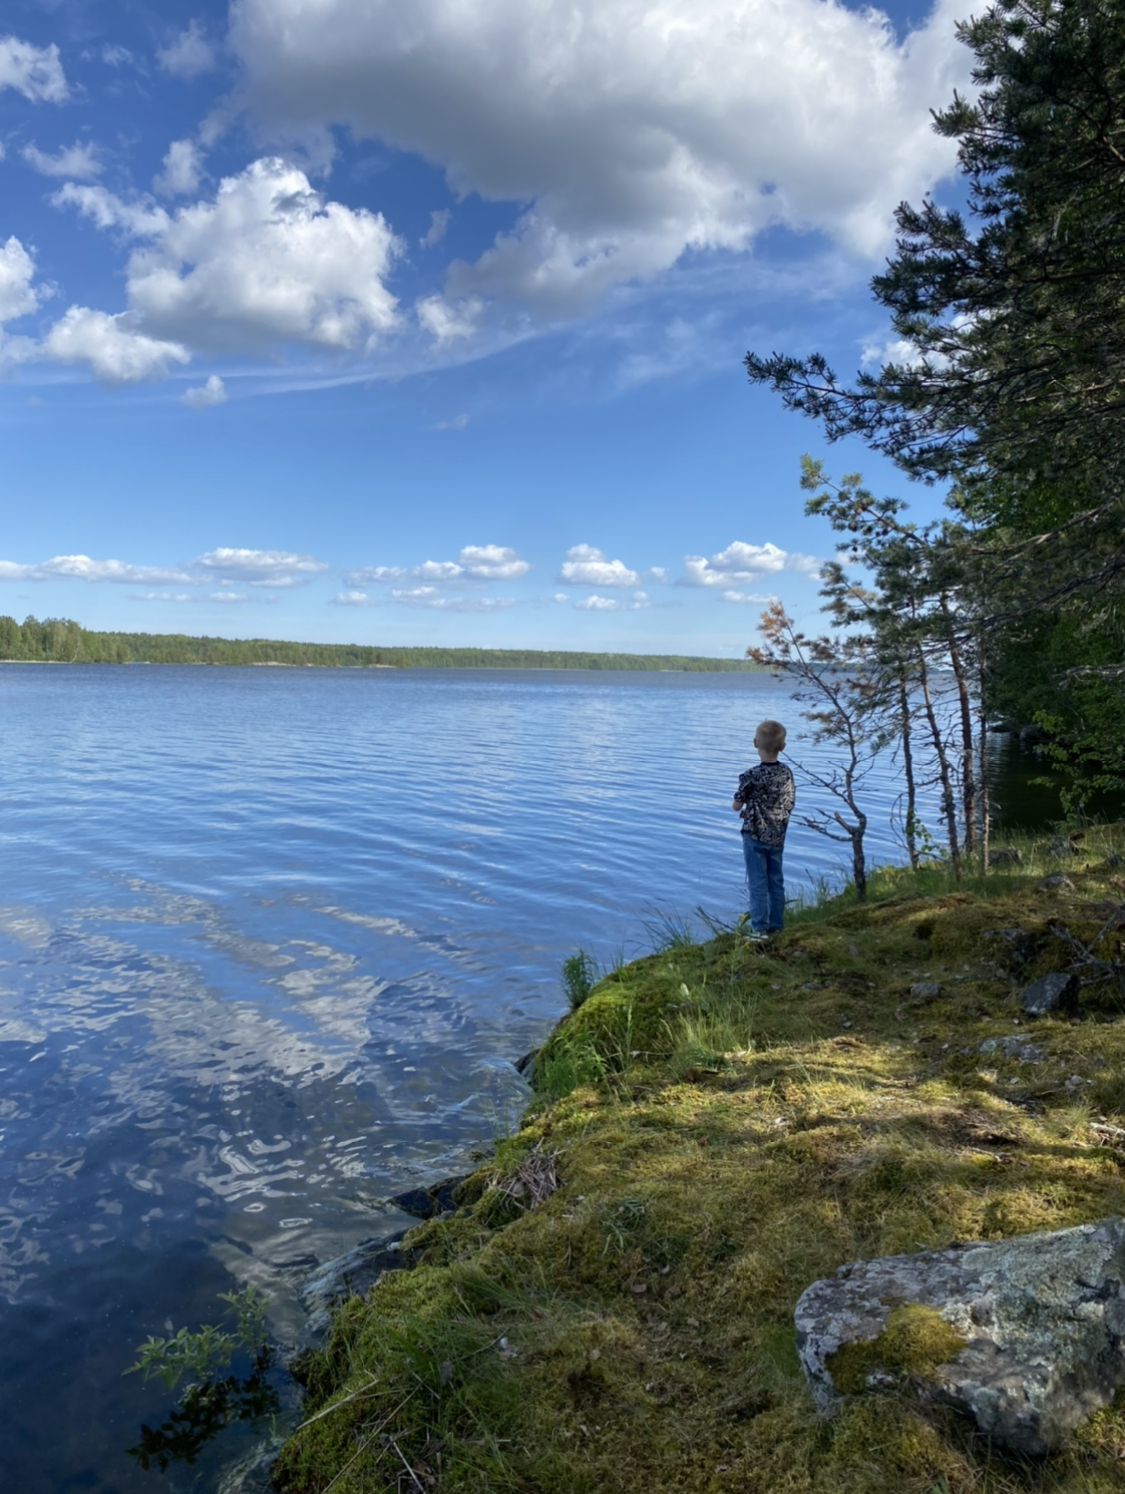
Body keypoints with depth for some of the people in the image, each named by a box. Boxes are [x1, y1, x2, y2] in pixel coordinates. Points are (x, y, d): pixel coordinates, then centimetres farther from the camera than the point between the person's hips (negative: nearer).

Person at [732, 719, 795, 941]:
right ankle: (775, 925, 22)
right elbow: (789, 804, 8)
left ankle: (760, 930, 2)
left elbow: (736, 806, -9)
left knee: (758, 883, 0)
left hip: (755, 835, -5)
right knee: (776, 881, 14)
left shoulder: (751, 775, -17)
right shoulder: (786, 772, -1)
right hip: (778, 836, 5)